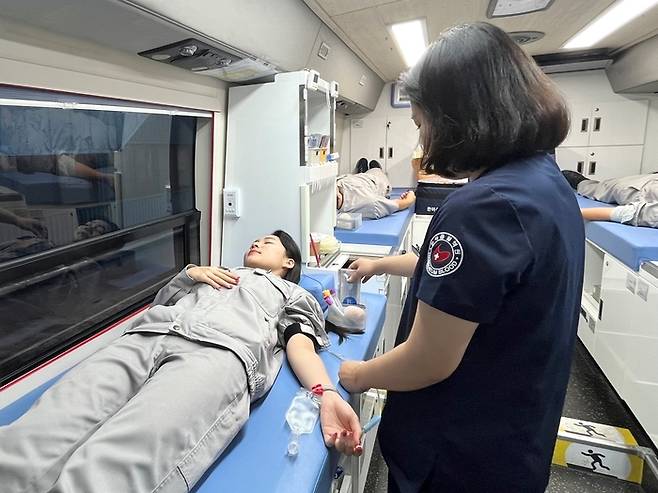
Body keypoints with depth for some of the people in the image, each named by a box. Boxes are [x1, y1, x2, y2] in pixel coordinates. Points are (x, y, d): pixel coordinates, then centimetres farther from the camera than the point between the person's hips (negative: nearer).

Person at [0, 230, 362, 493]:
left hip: (223, 348, -4)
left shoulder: (292, 294, 31)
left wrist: (327, 394, -8)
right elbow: (160, 301, 36)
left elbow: (300, 344, 11)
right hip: (146, 336, 5)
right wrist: (191, 272, 18)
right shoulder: (216, 274, 43)